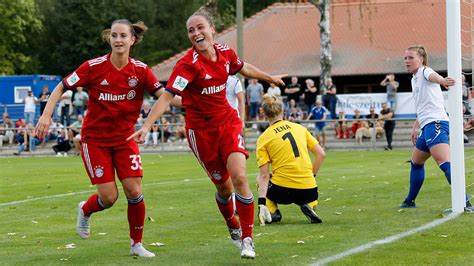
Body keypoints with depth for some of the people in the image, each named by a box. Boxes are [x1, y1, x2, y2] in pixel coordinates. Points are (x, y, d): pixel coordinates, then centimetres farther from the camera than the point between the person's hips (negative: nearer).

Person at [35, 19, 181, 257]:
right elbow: (60, 88, -7)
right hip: (95, 139, -2)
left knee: (134, 192, -8)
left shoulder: (140, 70, -7)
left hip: (125, 138, 2)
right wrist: (46, 115, -20)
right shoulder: (94, 67, -14)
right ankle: (85, 210, 30)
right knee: (109, 197, -6)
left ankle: (136, 244, 12)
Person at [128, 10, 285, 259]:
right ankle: (233, 229, 35)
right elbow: (167, 96, -27)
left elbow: (244, 68, 19)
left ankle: (247, 239, -3)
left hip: (228, 122, 3)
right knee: (224, 186, 6)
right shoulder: (188, 64, -20)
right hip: (201, 130, -3)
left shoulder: (225, 52, -3)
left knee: (239, 177, -15)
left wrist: (269, 78, 36)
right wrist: (146, 126, -38)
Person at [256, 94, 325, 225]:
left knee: (261, 179, 28)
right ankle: (309, 206, 3)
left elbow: (264, 175, -6)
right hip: (308, 191, 2)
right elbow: (321, 154, 8)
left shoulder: (263, 138, 0)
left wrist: (261, 203, -9)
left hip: (283, 191, -2)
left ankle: (273, 212, 7)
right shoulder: (300, 128, 10)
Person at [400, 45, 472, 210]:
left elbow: (433, 76, -33)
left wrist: (442, 81, -55)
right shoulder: (414, 79, 23)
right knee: (416, 162, 24)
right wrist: (415, 127, 36)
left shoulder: (424, 71, -5)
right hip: (427, 127, 10)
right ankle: (410, 201, 39)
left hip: (436, 123, -10)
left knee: (445, 164, -23)